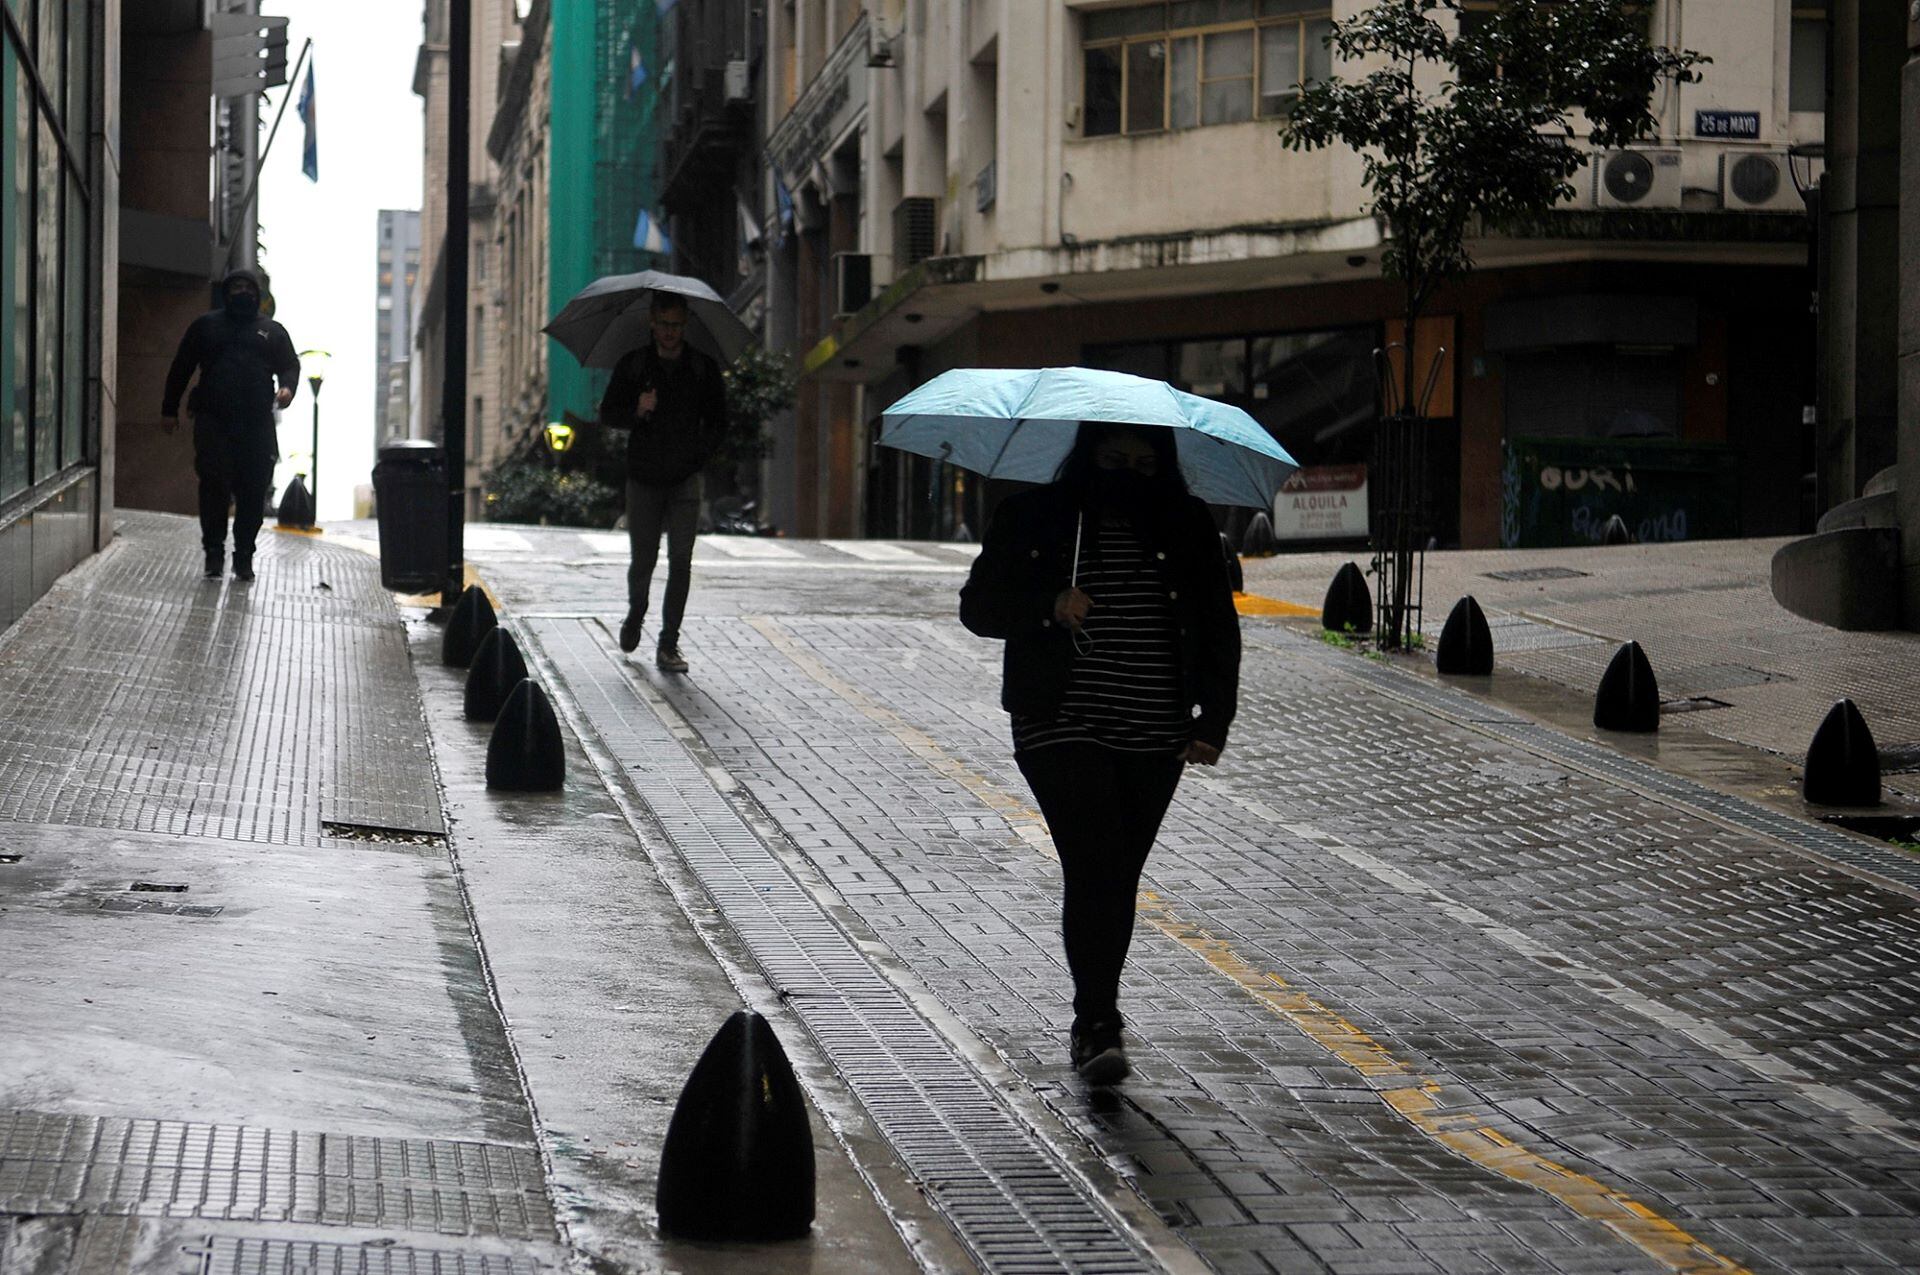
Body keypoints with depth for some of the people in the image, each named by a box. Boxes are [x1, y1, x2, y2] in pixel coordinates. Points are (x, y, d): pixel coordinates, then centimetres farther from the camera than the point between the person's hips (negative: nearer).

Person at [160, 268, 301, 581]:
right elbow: (181, 368, 17)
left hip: (257, 425, 1)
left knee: (253, 490, -2)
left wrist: (287, 387, -7)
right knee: (214, 485, -8)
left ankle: (244, 555, 7)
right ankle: (214, 550, 1)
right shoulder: (206, 326, 15)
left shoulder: (272, 331, 17)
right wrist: (170, 409, 12)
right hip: (213, 422, -1)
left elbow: (290, 365, 17)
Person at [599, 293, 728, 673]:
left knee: (680, 560, -7)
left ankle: (669, 645, -3)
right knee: (643, 559, 5)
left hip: (684, 481, 0)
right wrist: (637, 412, -15)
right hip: (643, 479, 0)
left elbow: (717, 423, 11)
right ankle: (635, 616, 36)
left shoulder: (704, 368, 4)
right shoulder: (633, 365, 3)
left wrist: (699, 458, -3)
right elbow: (607, 414, 5)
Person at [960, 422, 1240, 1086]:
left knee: (1118, 878, 7)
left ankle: (1095, 1019, 20)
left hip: (1155, 738, 3)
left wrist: (1213, 720, 0)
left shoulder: (1187, 528, 8)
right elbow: (979, 606, 2)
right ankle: (1098, 1022, -16)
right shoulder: (1031, 521, 3)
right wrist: (1048, 605, -17)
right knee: (1094, 867, -16)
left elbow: (1218, 628, 10)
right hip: (1061, 729, -3)